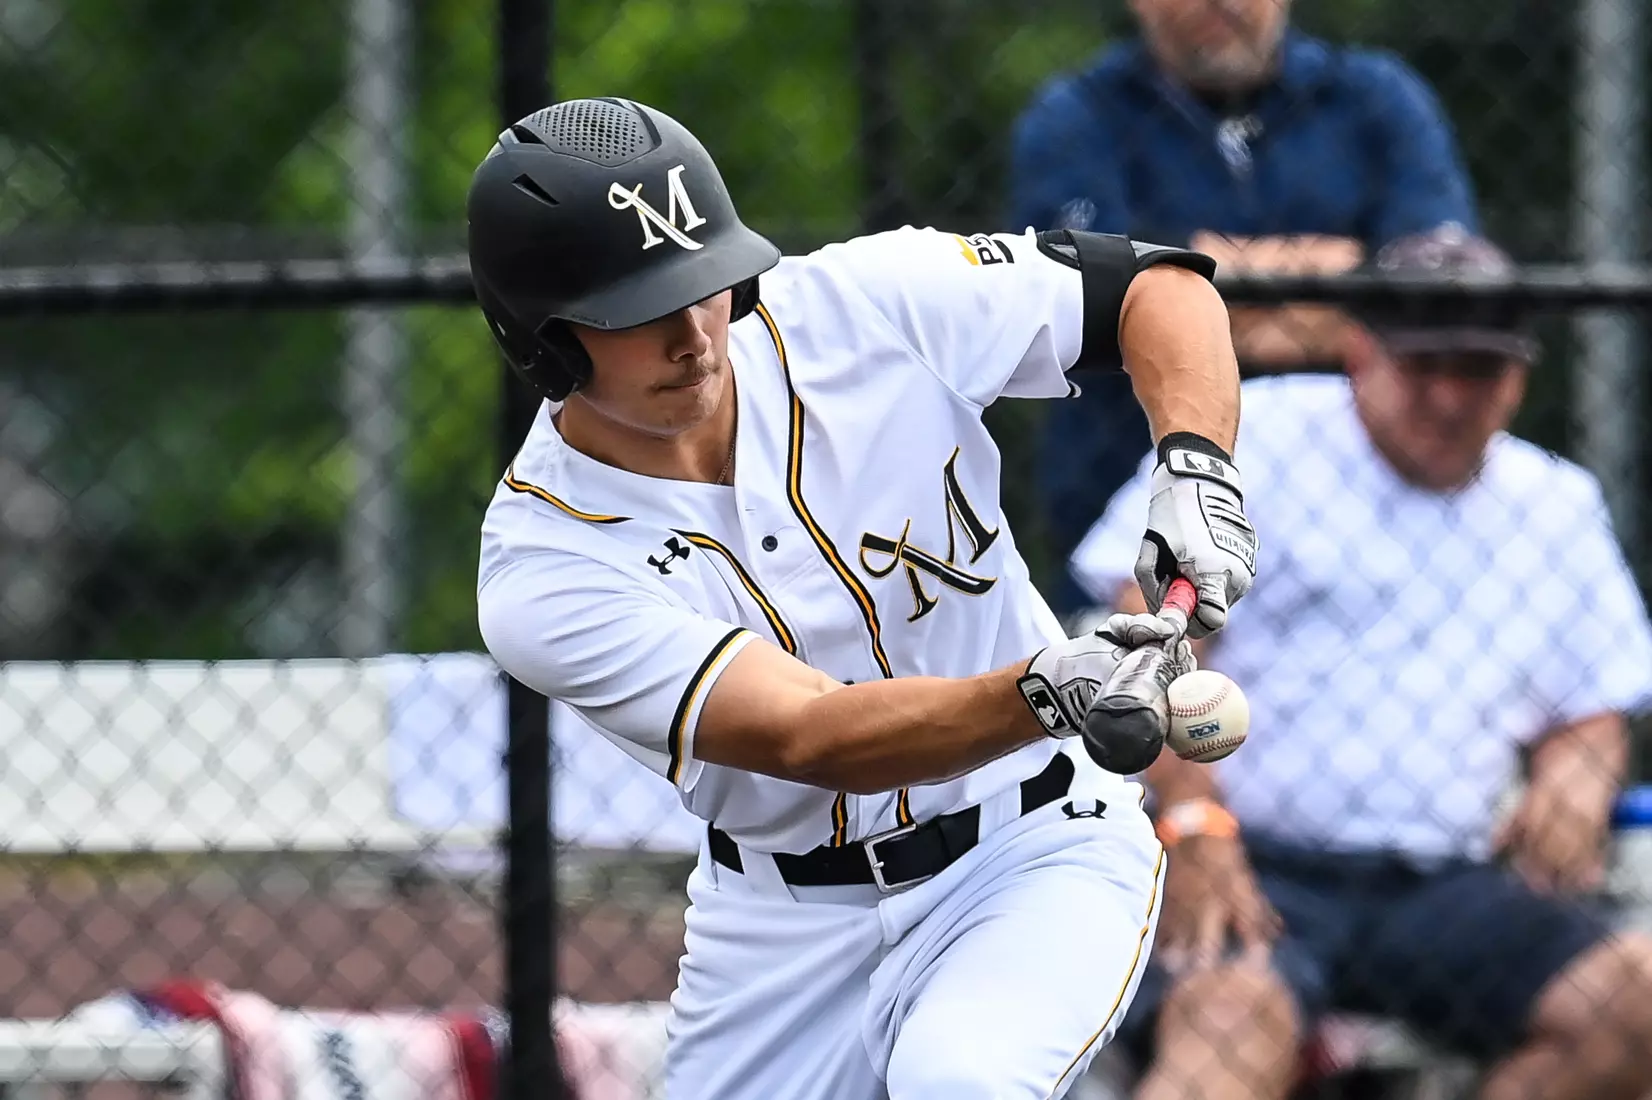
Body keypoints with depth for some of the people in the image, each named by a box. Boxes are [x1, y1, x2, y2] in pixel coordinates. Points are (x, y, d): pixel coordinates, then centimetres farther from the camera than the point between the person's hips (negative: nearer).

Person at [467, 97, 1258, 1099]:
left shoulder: (863, 306, -14)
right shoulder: (542, 574, -20)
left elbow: (1153, 283, -4)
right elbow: (812, 738, -32)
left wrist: (1197, 469, -25)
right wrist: (1049, 690, -49)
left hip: (1035, 858, -2)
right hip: (785, 925, 2)